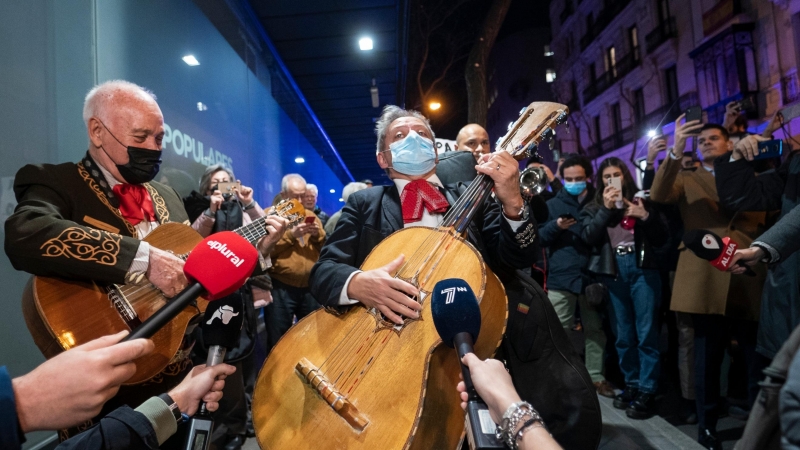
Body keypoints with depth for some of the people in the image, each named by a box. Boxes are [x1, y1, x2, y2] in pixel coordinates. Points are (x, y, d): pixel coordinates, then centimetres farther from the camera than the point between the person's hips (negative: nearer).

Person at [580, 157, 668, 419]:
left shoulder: (640, 202, 11)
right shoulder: (593, 208, 13)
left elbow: (662, 238, 7)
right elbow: (588, 237, -5)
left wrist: (645, 217, -8)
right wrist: (606, 208, -10)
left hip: (642, 269, -1)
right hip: (612, 272, 1)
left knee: (646, 332, -3)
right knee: (623, 335, 8)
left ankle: (647, 391, 6)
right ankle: (632, 385, 21)